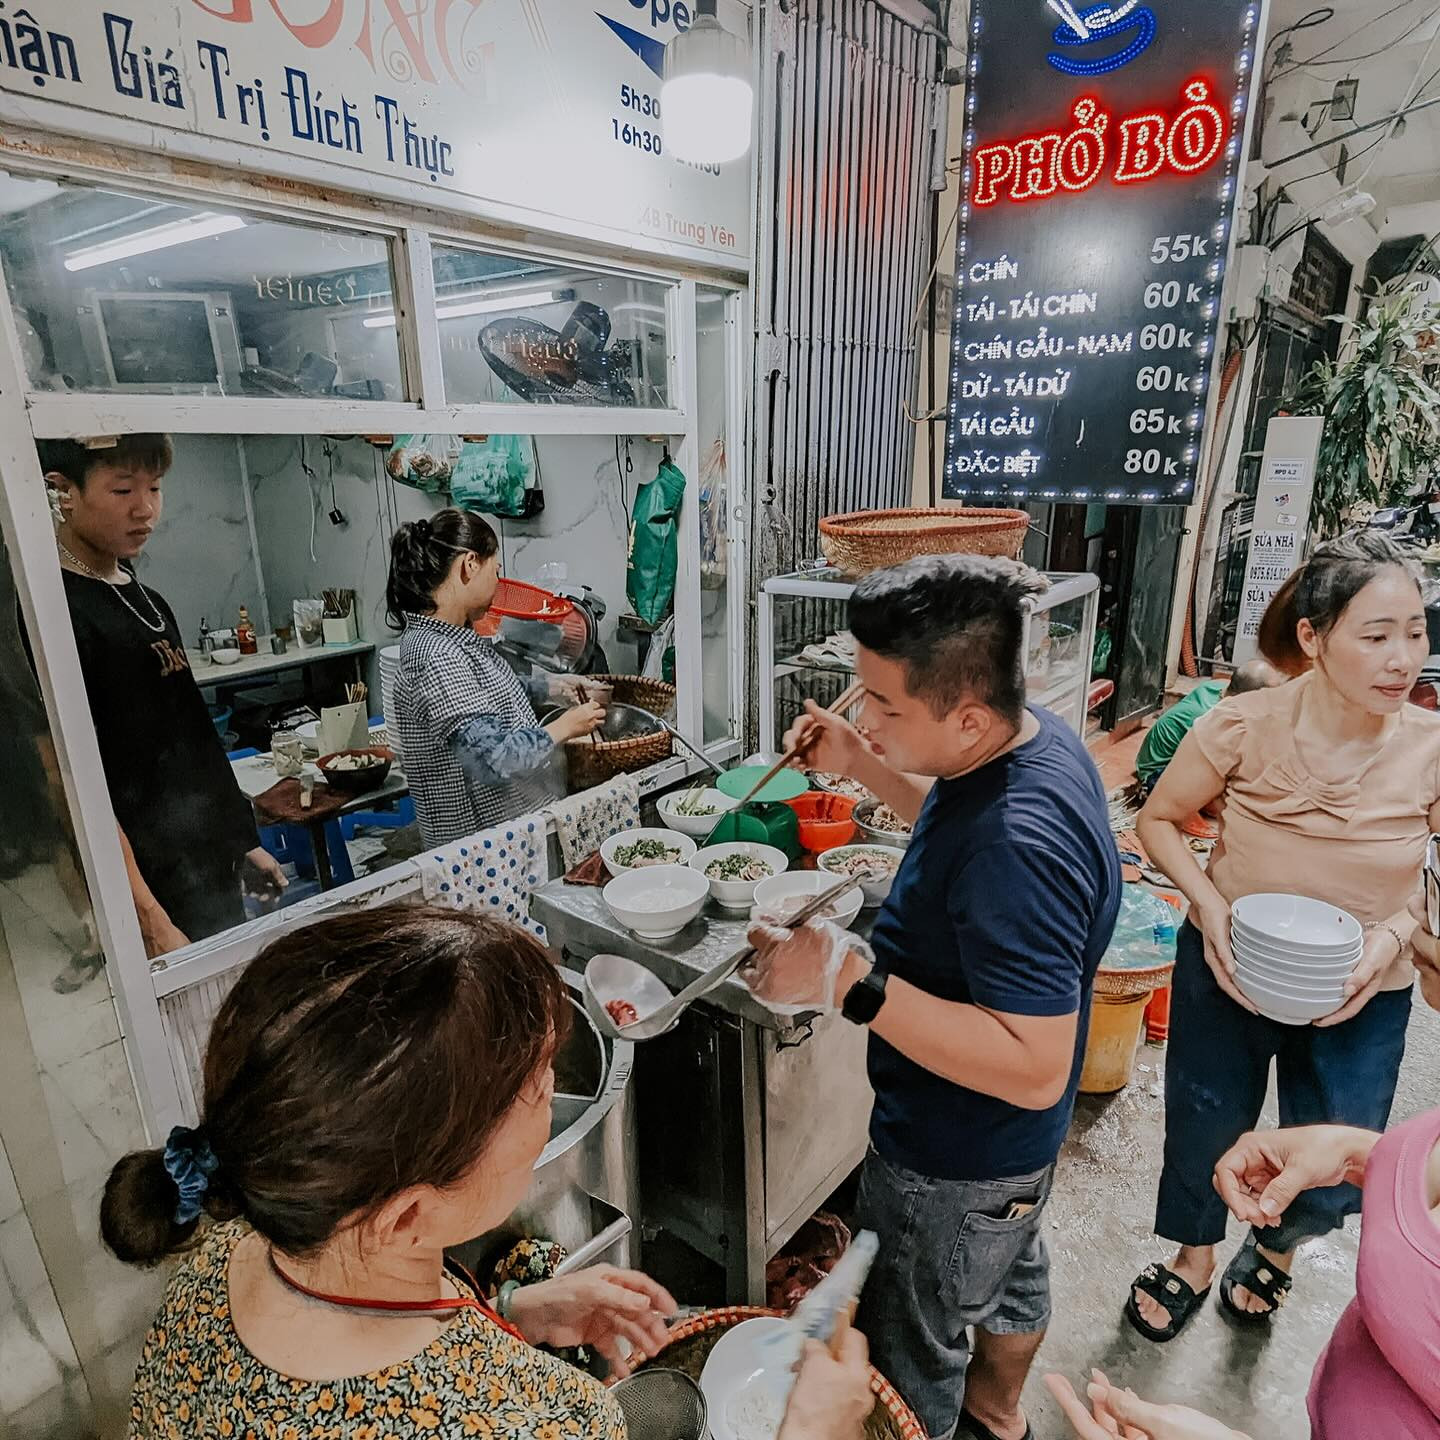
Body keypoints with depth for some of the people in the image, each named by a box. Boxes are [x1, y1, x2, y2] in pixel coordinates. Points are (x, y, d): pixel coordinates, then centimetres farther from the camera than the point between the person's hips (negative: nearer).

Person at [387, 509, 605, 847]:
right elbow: (492, 761, -30)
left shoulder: (451, 633, 4)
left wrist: (548, 686, 14)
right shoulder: (435, 654, -27)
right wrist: (564, 728, -17)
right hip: (485, 841, -9)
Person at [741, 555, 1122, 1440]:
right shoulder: (1039, 738, -10)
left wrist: (855, 984, -42)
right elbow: (962, 826, 9)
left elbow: (1034, 1069, -37)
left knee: (909, 1363, 18)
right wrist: (865, 767, -3)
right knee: (1011, 1267, 35)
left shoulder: (1016, 848, -40)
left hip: (957, 1165, -9)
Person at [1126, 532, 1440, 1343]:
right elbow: (1159, 820, -7)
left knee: (1332, 1187, 13)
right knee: (1204, 1137, 19)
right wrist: (1209, 904, -20)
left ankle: (1276, 1248, 52)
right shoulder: (1245, 726, -21)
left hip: (1362, 998, 1)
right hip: (1228, 969, -1)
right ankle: (1195, 1261, 52)